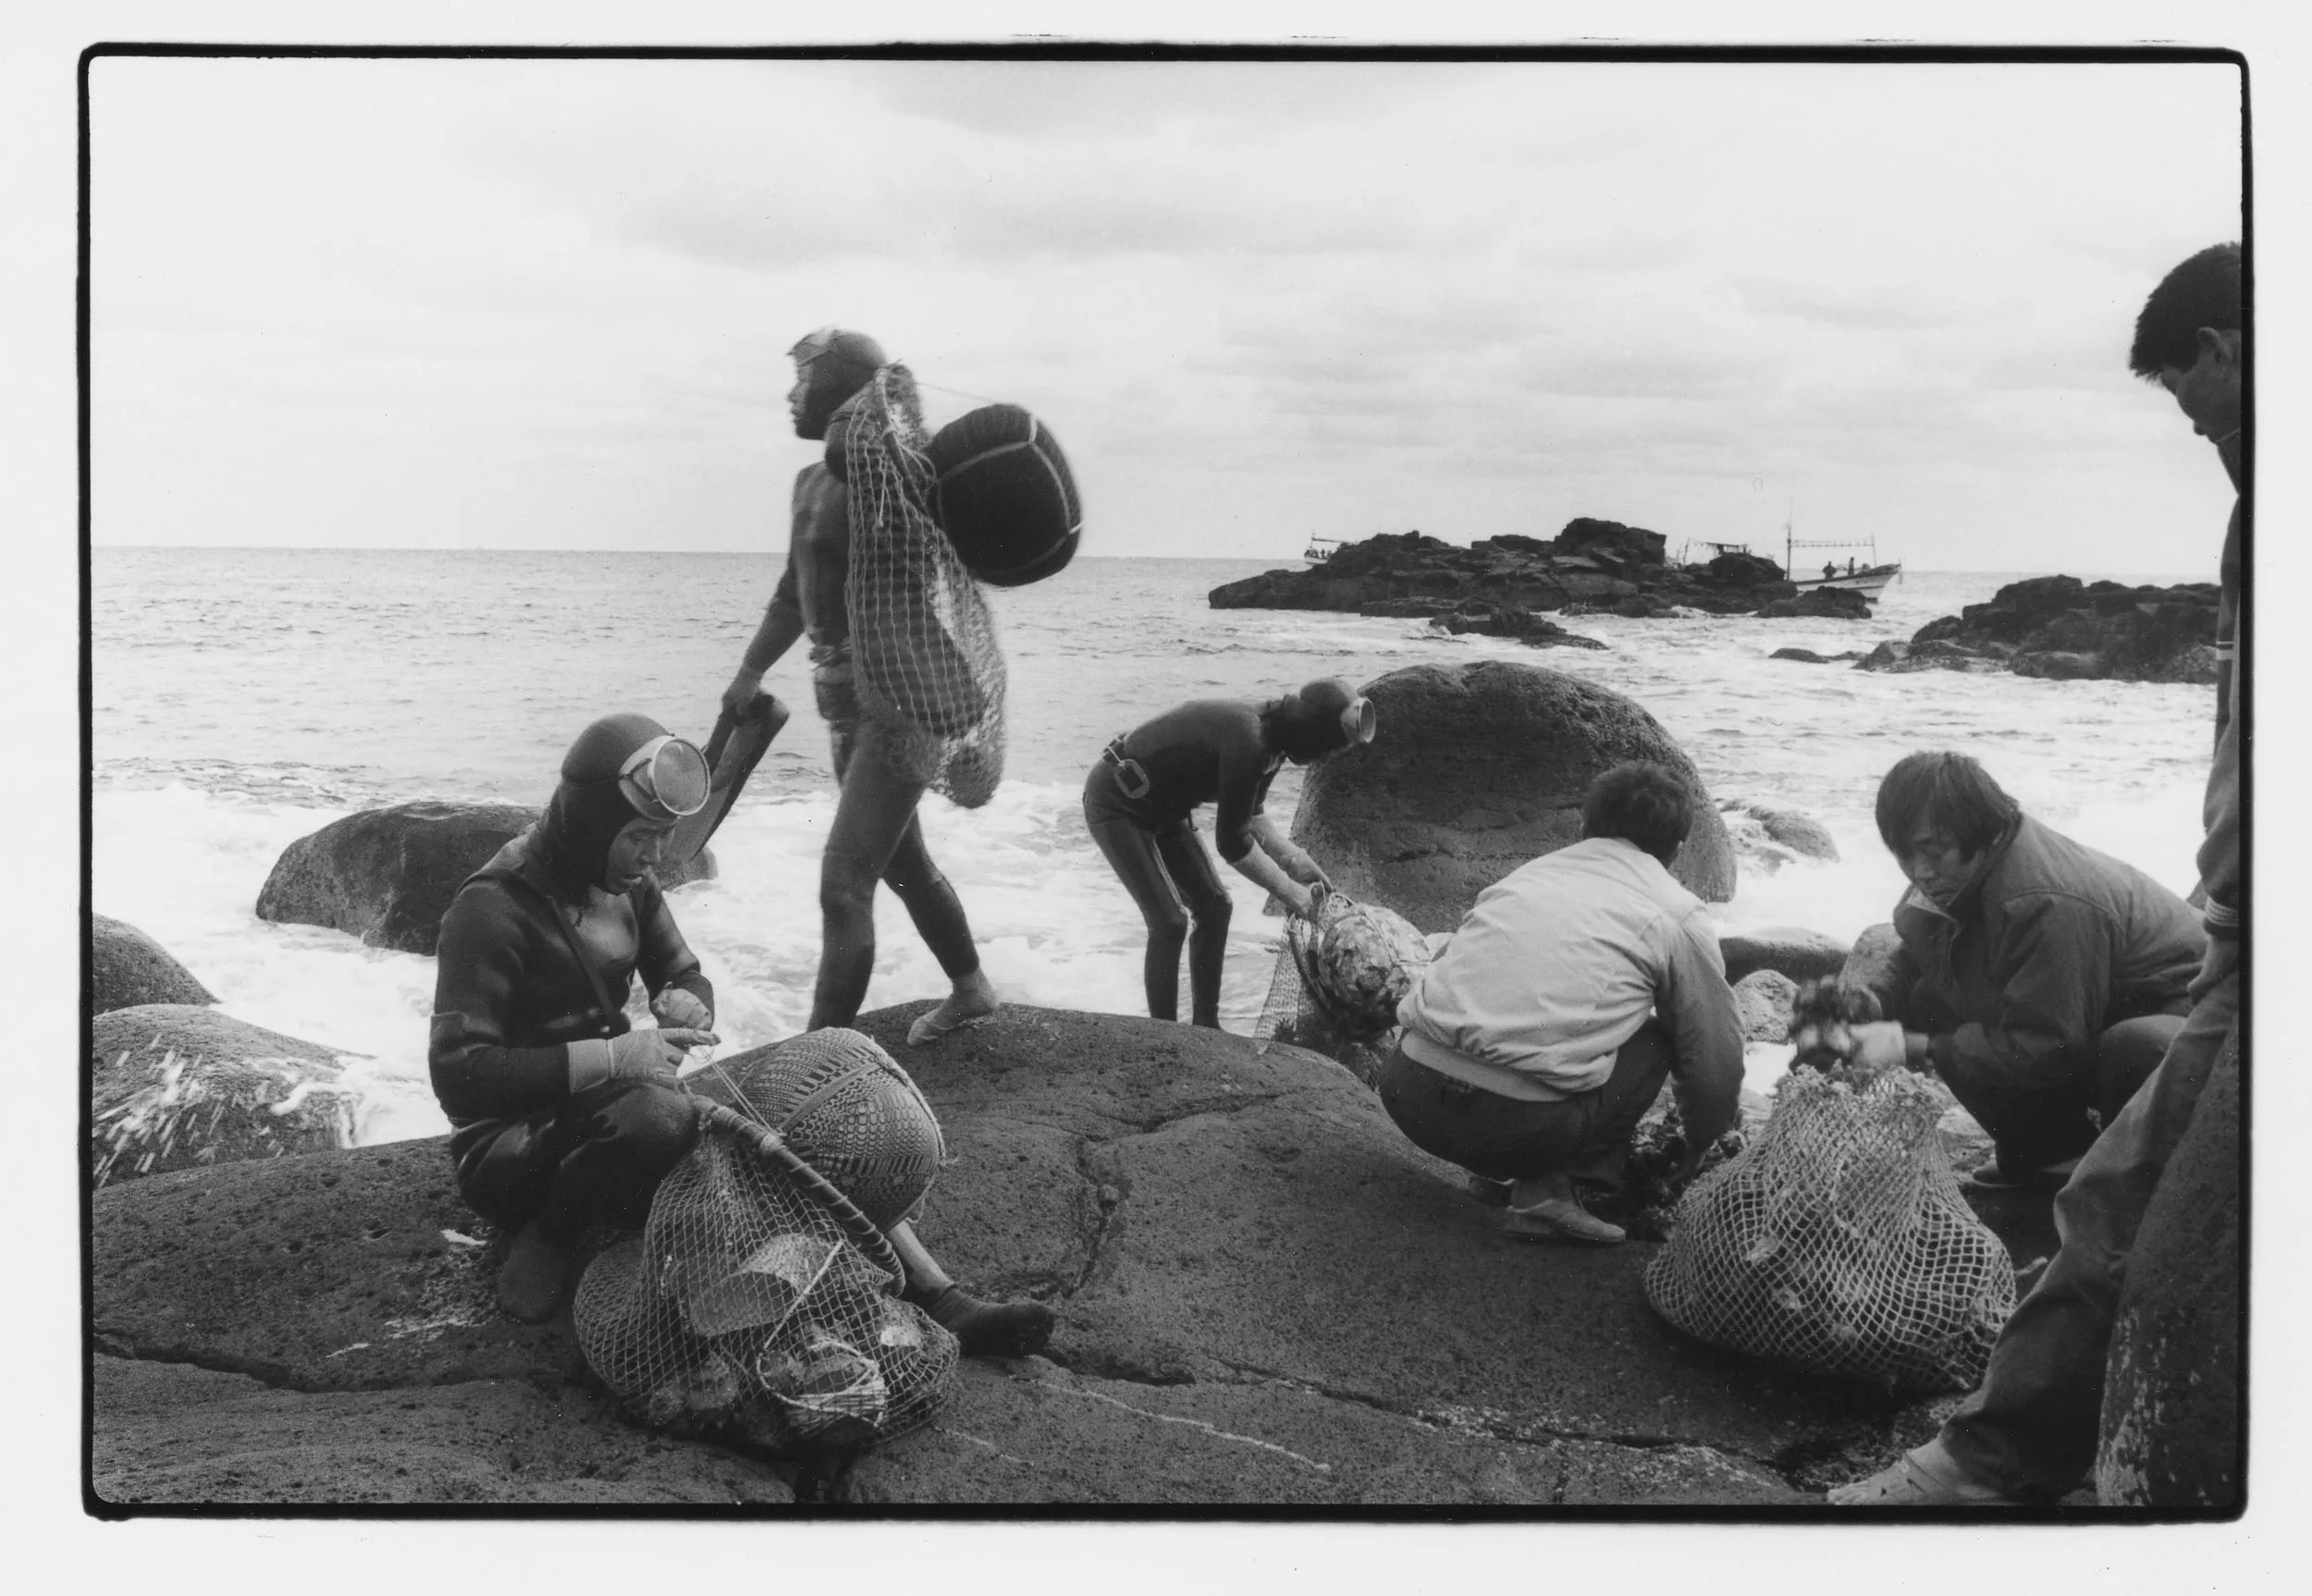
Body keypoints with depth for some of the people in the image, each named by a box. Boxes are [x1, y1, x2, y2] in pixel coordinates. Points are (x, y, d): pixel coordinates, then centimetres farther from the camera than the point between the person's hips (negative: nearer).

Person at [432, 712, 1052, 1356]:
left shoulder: (626, 882, 5)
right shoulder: (493, 908, -19)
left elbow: (685, 974, 18)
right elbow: (457, 1073, -26)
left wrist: (685, 1004, -8)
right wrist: (612, 1056, -31)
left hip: (611, 1103, 8)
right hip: (510, 1150, -8)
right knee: (655, 1116, -39)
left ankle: (945, 1306, -12)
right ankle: (547, 1235, -11)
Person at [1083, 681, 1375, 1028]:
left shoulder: (1271, 737, -4)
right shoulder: (1247, 743, -33)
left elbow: (1251, 816, 10)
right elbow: (1231, 841, -26)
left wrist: (1297, 862, 0)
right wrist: (1287, 890, -16)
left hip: (1161, 806, 10)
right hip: (1115, 803, -10)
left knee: (1213, 905, 7)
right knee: (1169, 921, -14)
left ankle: (1205, 1026, 17)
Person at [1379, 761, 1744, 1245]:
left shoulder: (1526, 874, 24)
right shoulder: (1677, 915, 11)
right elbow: (1717, 1059, 16)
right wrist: (1699, 1151, 38)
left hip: (1408, 1093, 6)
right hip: (1514, 1122, -5)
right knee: (1652, 1041, 18)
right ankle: (1545, 1186, 3)